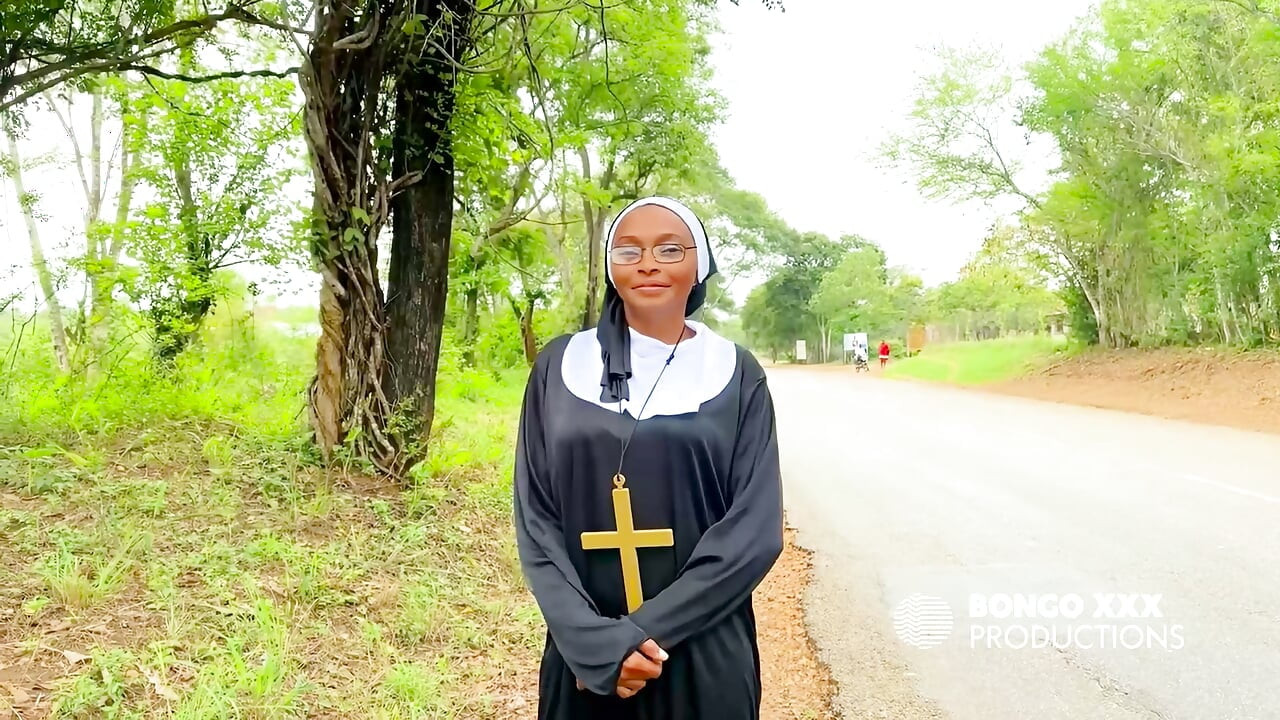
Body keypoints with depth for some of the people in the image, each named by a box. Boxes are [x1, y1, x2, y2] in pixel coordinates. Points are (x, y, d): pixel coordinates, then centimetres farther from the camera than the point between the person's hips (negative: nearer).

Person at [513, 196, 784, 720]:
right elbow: (534, 519, -2)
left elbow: (755, 529, -9)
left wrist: (644, 631, -16)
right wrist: (596, 640, -14)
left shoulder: (736, 374, -2)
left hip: (705, 659, -1)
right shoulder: (559, 367, 1)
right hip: (581, 660, 1)